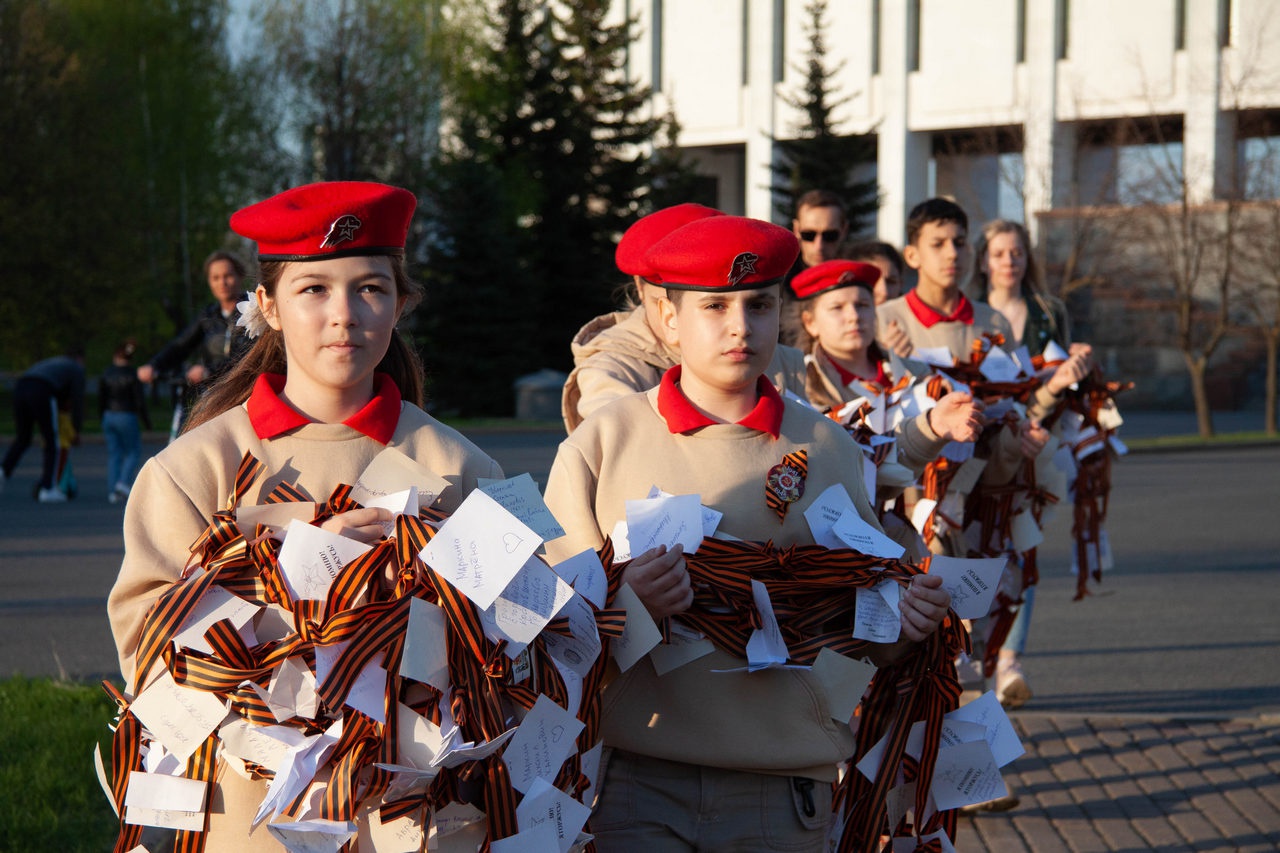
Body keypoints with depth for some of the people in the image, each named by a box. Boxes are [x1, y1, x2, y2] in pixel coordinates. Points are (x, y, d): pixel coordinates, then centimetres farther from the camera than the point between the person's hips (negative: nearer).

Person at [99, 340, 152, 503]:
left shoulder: (106, 374, 1)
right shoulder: (132, 375, -10)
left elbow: (101, 399, 6)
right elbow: (140, 400, -9)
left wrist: (102, 417, 18)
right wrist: (146, 421, 0)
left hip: (109, 416, 4)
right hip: (127, 416, -4)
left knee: (114, 454, 9)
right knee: (133, 452, 10)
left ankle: (112, 492, 4)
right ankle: (123, 482, -8)